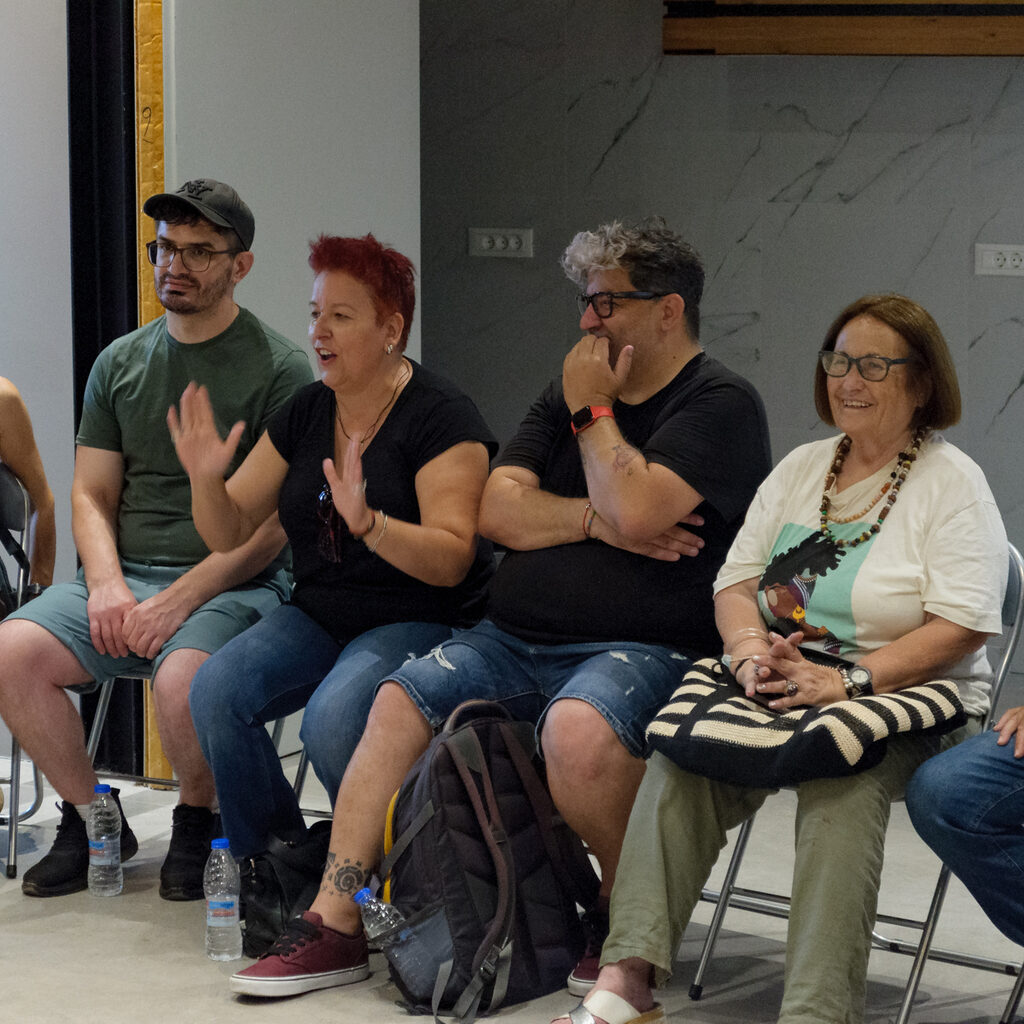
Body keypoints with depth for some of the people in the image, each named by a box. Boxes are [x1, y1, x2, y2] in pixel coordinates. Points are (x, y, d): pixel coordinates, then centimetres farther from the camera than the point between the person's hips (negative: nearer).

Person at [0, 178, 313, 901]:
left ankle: (198, 821, -4)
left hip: (233, 585, -5)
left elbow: (276, 520, -8)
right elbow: (92, 495, 15)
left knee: (183, 676, -36)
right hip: (125, 576, 5)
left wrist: (178, 600, -17)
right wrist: (107, 585, -6)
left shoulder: (280, 370, -2)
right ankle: (93, 821, -1)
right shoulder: (121, 363, 15)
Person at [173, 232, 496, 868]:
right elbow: (230, 534, 10)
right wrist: (206, 479, -11)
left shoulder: (443, 419, -10)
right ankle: (273, 861, -1)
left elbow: (451, 562, -18)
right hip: (319, 617, 6)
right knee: (215, 691, -20)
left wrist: (367, 523, -35)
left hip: (423, 621, -6)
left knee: (332, 719, -33)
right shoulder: (306, 415, 9)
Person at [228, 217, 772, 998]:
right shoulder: (569, 397, 20)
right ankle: (334, 924, -12)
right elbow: (497, 509, 8)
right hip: (513, 640, 7)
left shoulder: (720, 404, -3)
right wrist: (597, 522, -7)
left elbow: (636, 508, -20)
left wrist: (592, 410, -5)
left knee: (580, 727, -37)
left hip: (643, 649, -7)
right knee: (398, 700, -12)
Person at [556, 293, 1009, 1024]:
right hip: (782, 689, 5)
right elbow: (736, 581, 14)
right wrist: (752, 654, -9)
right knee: (683, 758, -25)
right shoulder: (801, 468, 18)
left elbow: (961, 625, -11)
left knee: (843, 778, -38)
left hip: (909, 700, -5)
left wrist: (851, 682, -22)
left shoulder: (952, 483, 0)